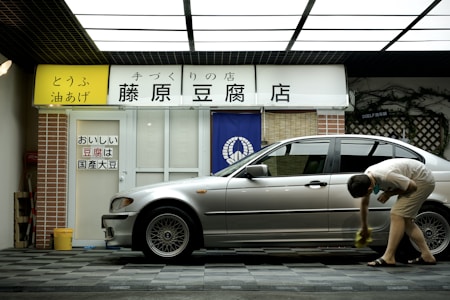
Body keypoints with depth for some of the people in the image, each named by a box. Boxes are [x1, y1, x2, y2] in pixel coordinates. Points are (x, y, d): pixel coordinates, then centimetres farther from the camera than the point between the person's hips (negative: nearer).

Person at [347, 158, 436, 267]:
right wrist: (364, 227, 18)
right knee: (405, 219, 9)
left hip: (422, 179, -9)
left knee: (397, 214, -17)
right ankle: (426, 256, 12)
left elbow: (412, 186, -23)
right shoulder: (364, 179, -8)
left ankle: (388, 258, -17)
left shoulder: (386, 176, -36)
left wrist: (389, 194, -17)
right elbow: (364, 203, 9)